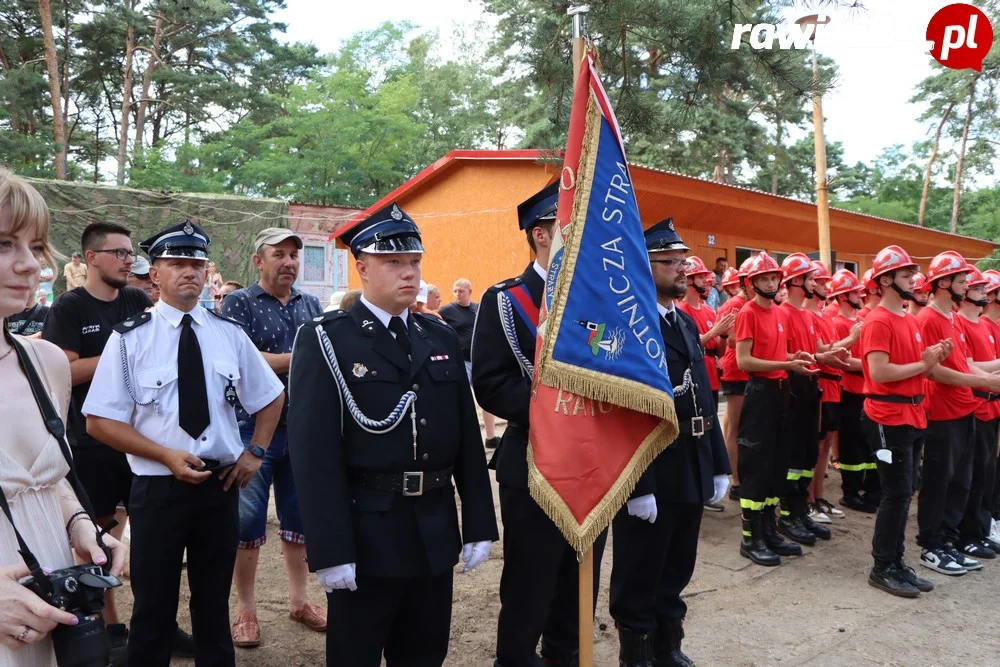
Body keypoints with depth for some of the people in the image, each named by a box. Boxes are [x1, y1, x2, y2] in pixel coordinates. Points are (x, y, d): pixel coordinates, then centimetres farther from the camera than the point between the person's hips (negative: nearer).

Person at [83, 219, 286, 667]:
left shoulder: (229, 334, 3)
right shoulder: (129, 338, -6)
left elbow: (271, 398, 15)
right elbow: (100, 421, -8)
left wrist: (254, 453, 2)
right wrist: (167, 456, -18)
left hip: (221, 485, 3)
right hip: (157, 489, -2)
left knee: (214, 604, 17)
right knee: (153, 608, 10)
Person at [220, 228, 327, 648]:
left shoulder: (311, 306, 11)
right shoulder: (239, 303, -3)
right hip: (254, 428, -4)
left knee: (301, 516, 12)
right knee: (248, 520, 3)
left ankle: (298, 600, 26)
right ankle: (245, 610, 18)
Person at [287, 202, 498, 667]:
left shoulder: (442, 338, 8)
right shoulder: (326, 341, -8)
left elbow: (468, 438, 8)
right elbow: (312, 452, -14)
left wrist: (479, 525, 6)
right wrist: (330, 550, -18)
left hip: (436, 532, 5)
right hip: (364, 534, -5)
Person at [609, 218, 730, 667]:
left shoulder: (687, 323, 12)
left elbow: (705, 399, 15)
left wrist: (718, 465, 13)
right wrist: (638, 486, -22)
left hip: (692, 473, 8)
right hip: (650, 476, -8)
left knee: (677, 571, 20)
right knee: (639, 578, 9)